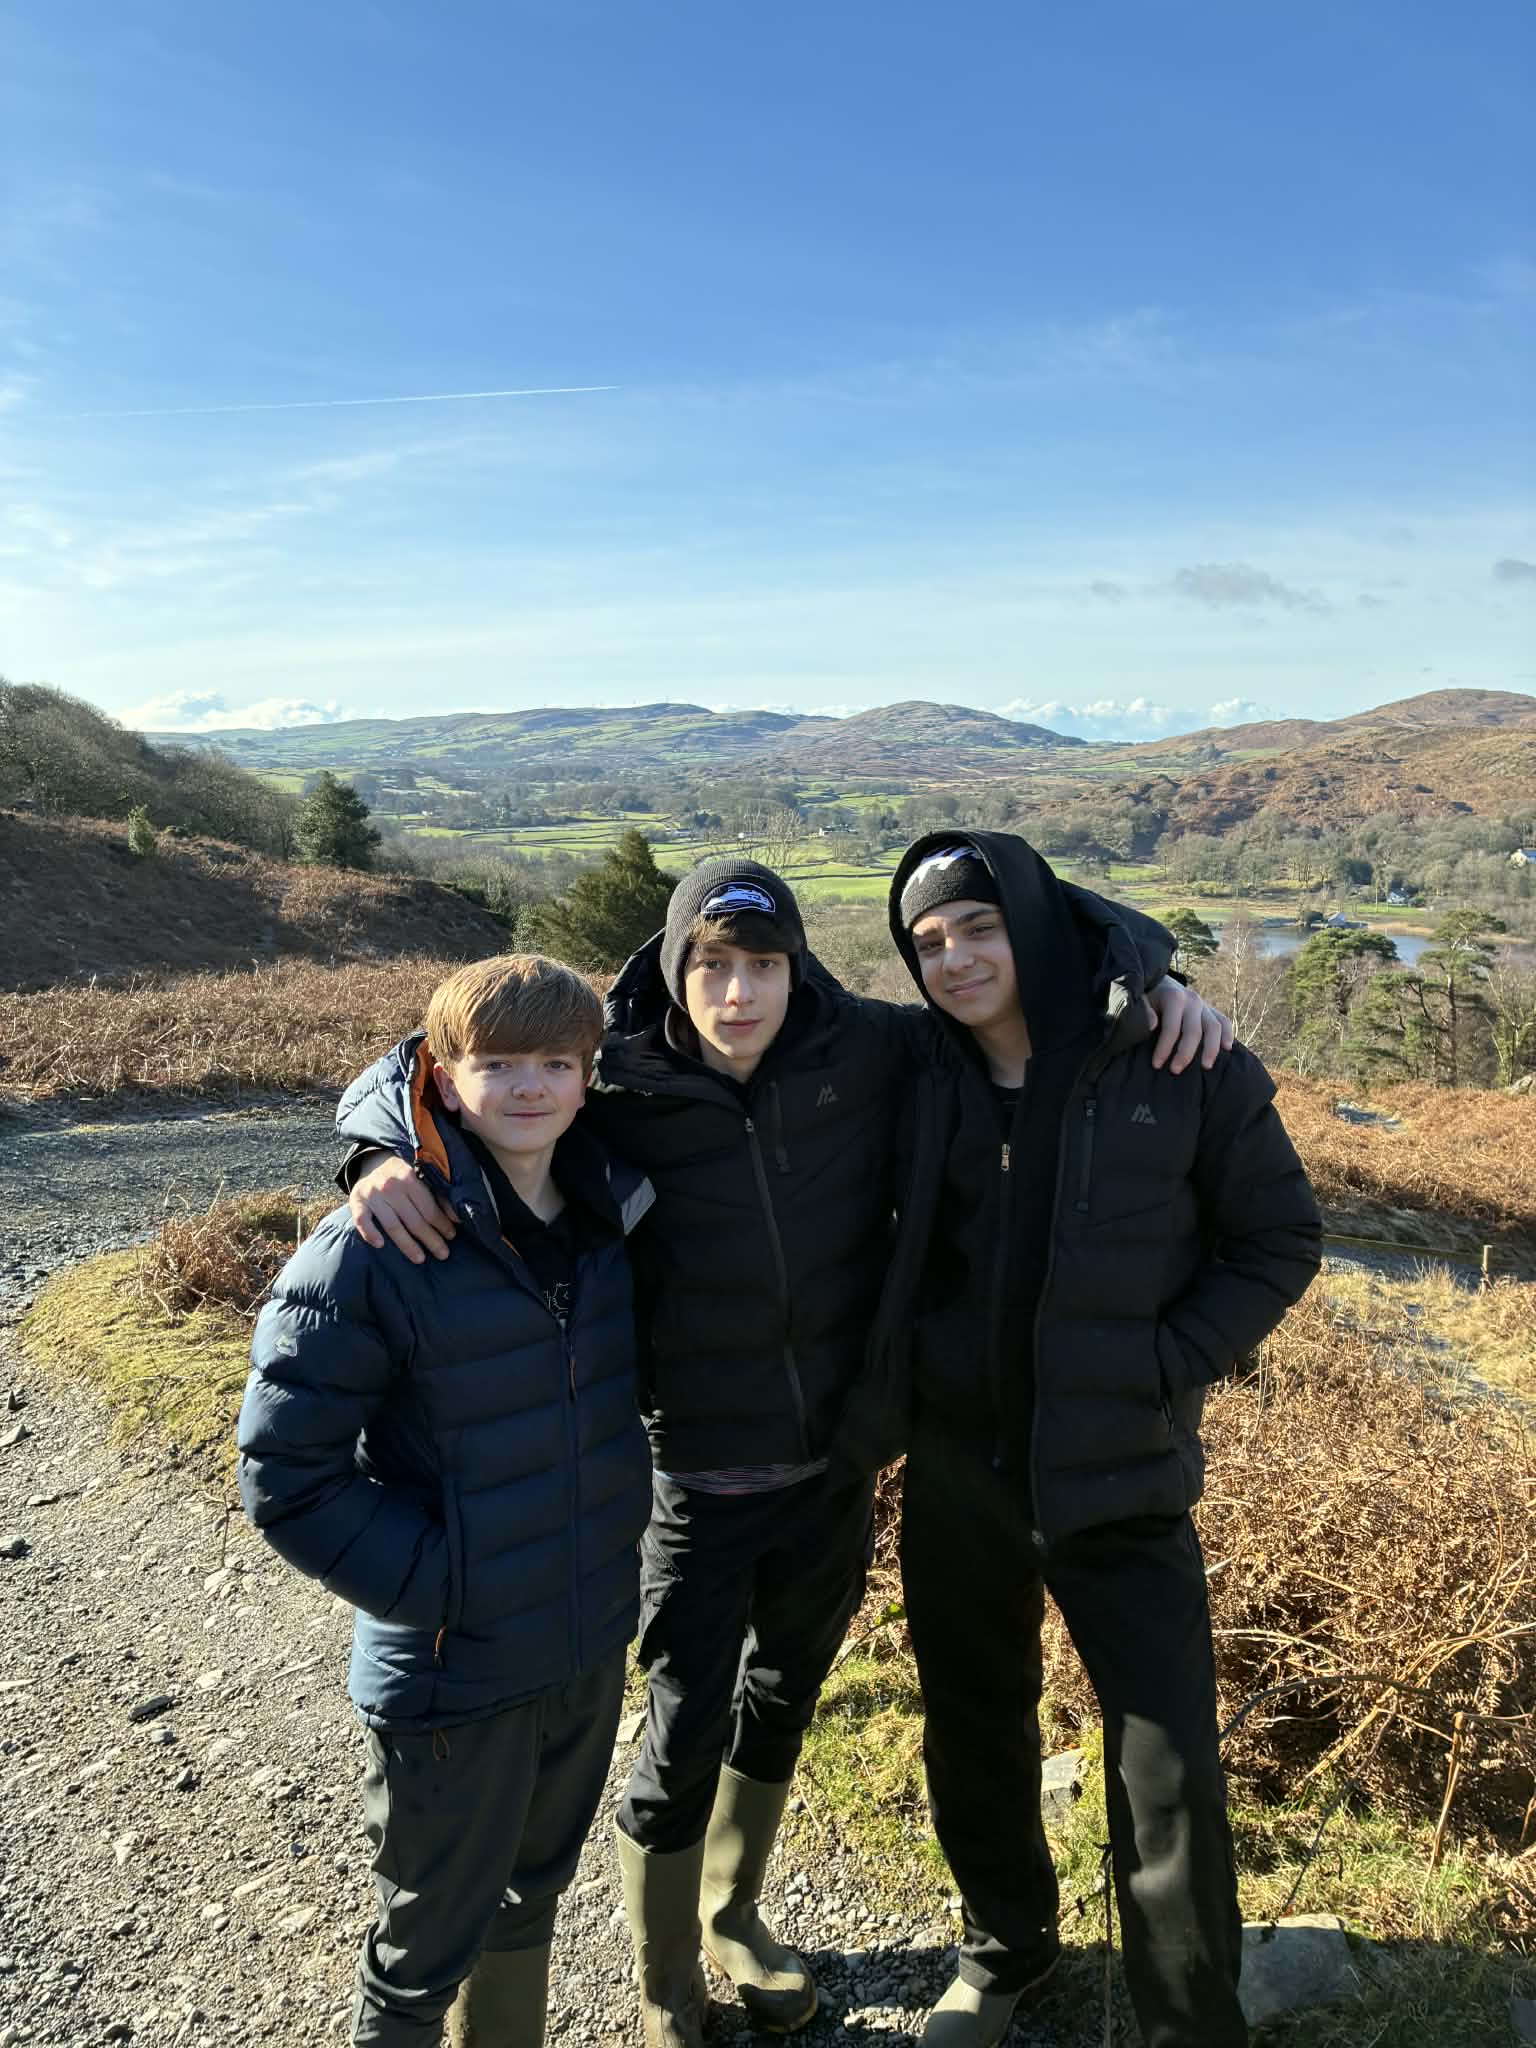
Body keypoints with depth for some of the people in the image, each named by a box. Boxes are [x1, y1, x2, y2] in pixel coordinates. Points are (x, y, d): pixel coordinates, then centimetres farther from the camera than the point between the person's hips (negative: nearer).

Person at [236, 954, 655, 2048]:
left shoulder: (614, 1219, -4)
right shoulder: (370, 1255, -22)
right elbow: (286, 1474, -17)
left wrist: (610, 1534, 7)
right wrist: (434, 1584, -18)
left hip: (594, 1647, 6)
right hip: (452, 1671, -5)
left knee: (532, 1896, 27)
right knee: (431, 1945, 17)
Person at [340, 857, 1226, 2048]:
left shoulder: (875, 1054, -12)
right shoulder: (615, 1091, -17)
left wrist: (1151, 966, -13)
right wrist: (387, 1152, -30)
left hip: (839, 1467, 3)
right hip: (698, 1486, -3)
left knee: (781, 1702, 24)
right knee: (685, 1737, 9)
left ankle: (733, 1922, 52)